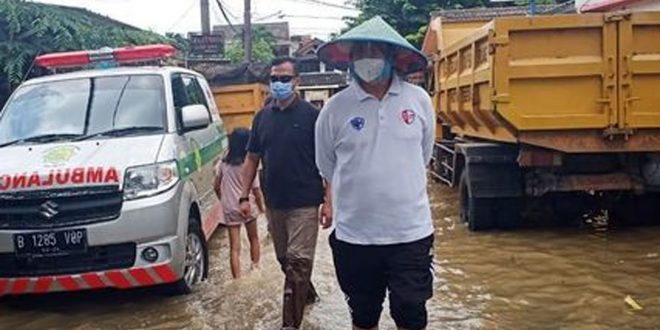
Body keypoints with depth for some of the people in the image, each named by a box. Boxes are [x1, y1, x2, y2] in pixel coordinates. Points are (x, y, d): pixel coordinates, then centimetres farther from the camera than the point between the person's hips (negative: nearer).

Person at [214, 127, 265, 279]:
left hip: (229, 209, 2)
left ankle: (237, 279, -3)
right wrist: (261, 207, 6)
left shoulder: (223, 163, -3)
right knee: (253, 238, 23)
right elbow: (256, 191, -9)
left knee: (234, 247, 2)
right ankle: (255, 267, 32)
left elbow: (216, 187, 4)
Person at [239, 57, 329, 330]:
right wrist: (244, 196, 7)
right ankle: (307, 294, 40)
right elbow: (252, 158, 13)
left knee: (297, 262, -5)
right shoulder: (262, 117, 9)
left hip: (304, 203, -5)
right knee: (285, 260, 17)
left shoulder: (311, 115, -6)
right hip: (273, 203, 5)